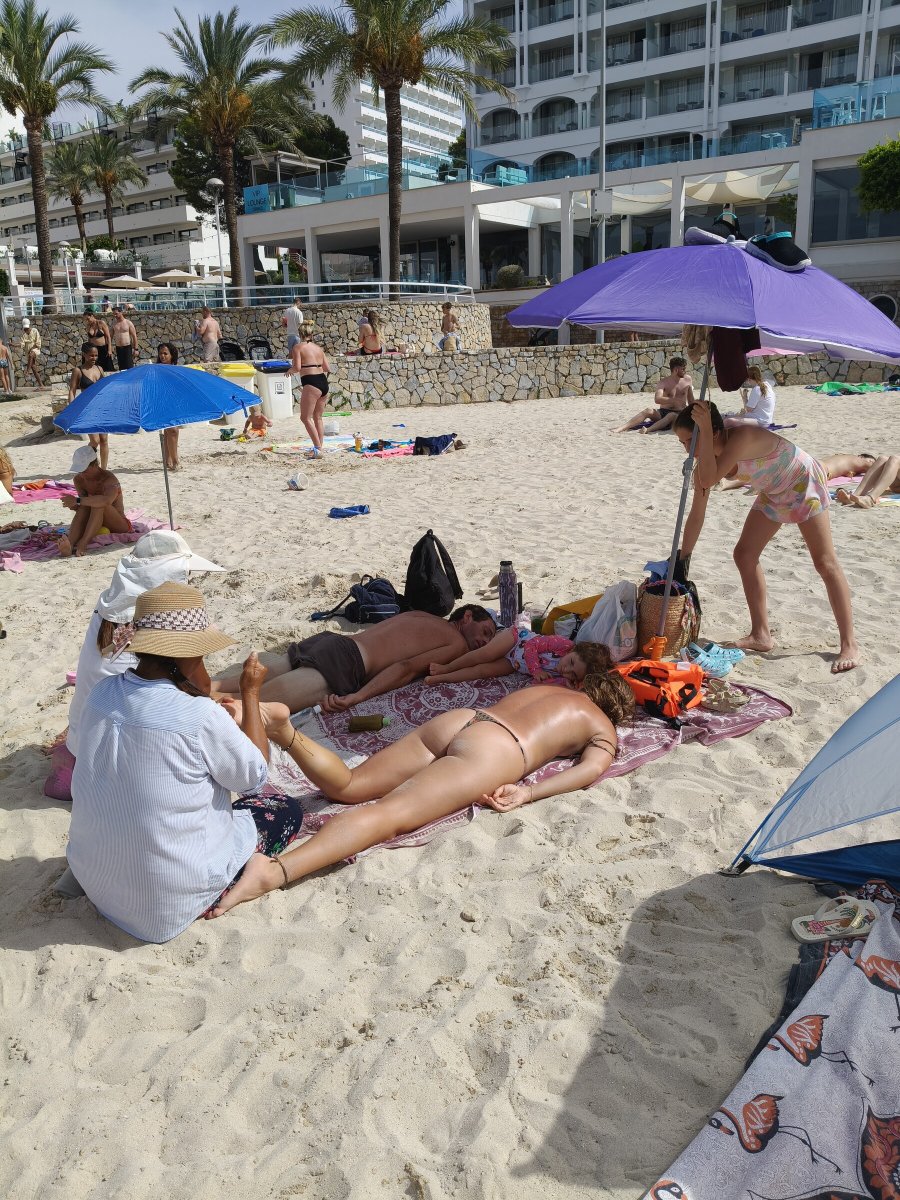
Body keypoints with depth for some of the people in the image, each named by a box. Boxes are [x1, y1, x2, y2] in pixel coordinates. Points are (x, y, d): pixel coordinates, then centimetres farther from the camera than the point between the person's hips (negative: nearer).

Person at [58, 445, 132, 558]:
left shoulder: (109, 479, -20)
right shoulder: (79, 480, 0)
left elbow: (106, 500, -42)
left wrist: (77, 501, -41)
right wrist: (75, 506, -28)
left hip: (119, 526, -5)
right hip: (97, 526, 5)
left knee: (98, 504, -31)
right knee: (84, 506, -26)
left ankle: (83, 544, -42)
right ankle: (69, 543, -49)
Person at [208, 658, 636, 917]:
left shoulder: (545, 687, 37)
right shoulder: (605, 729, 22)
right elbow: (591, 768, 1)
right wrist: (528, 793, -7)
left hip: (456, 719, 6)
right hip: (495, 751, -6)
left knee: (348, 787, 4)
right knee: (389, 813, -24)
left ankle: (279, 726, -21)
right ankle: (276, 870, -44)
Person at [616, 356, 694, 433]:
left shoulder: (688, 379, 4)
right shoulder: (665, 382, -5)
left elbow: (691, 401, 17)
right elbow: (657, 399, -23)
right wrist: (674, 400, -33)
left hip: (679, 414, 0)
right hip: (663, 412, 0)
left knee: (671, 415, -37)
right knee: (648, 411, -30)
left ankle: (647, 430, -61)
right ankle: (621, 429, -40)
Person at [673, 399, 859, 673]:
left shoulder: (742, 437, -35)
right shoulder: (707, 460, -11)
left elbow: (708, 480, -45)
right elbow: (696, 515, -5)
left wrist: (705, 429, -45)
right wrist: (681, 560, -3)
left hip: (804, 483, -8)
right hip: (773, 494, 8)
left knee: (824, 561, -8)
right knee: (744, 554, 3)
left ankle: (849, 644, -2)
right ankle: (761, 635, 12)